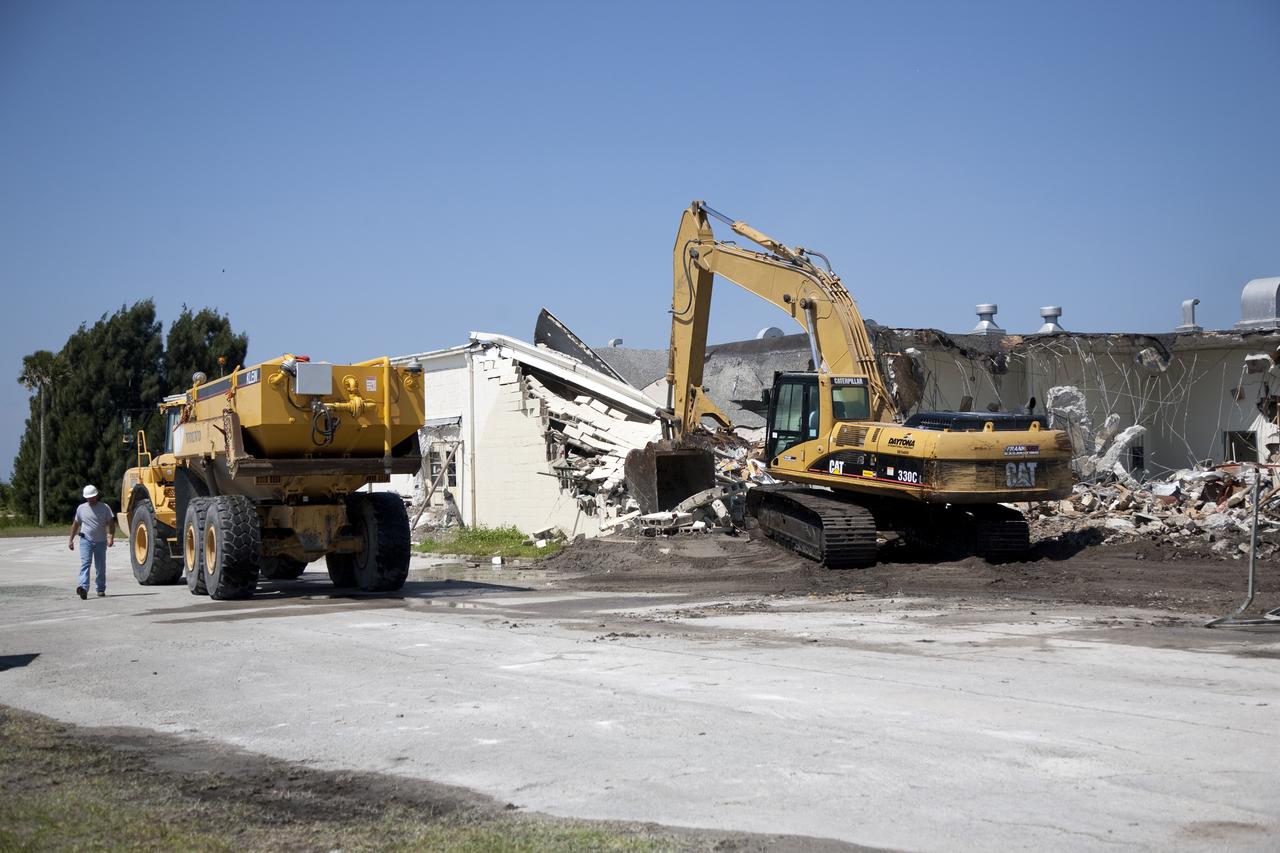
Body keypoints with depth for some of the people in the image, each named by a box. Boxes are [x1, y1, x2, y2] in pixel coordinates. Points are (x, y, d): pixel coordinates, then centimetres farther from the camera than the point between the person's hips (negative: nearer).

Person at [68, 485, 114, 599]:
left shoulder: (105, 508, 2)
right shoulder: (81, 508, 8)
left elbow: (111, 524, -2)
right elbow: (76, 524, 18)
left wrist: (111, 537, -16)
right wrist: (71, 539, 17)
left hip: (101, 541, 0)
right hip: (86, 540, 0)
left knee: (101, 567, 7)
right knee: (85, 563, -16)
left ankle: (101, 589, 19)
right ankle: (83, 588, -30)